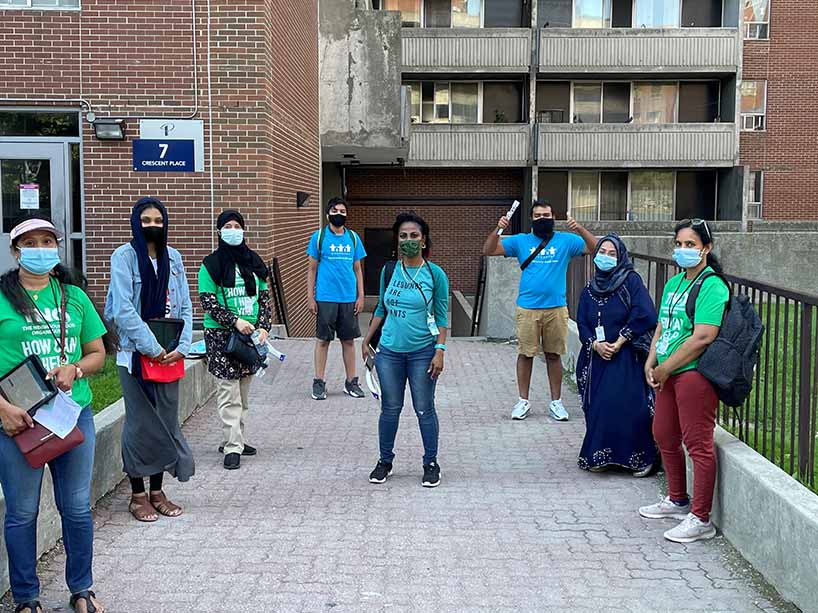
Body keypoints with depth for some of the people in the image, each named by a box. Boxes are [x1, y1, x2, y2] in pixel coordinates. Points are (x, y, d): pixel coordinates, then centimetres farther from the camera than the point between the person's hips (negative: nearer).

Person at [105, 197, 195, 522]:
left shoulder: (173, 257, 8)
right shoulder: (124, 256, -6)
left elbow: (185, 306, 7)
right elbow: (123, 310, -14)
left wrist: (182, 347, -6)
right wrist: (152, 348, -16)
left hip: (169, 357, 4)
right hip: (136, 355, -4)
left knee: (166, 420, 9)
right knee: (140, 423, 2)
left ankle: (157, 492, 21)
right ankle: (138, 495, 15)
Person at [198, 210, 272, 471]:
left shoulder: (253, 261, 11)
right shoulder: (211, 264, -4)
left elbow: (264, 296, 13)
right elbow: (208, 302, -9)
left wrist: (263, 327, -1)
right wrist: (235, 321, -19)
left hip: (251, 335, 5)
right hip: (222, 335, -5)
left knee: (243, 393, 11)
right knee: (229, 393, -9)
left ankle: (235, 439, 22)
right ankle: (232, 448, -8)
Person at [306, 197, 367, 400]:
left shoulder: (353, 238, 8)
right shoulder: (319, 237, -1)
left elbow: (357, 269, 12)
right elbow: (312, 269, 1)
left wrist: (360, 296, 5)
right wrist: (310, 297, -4)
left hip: (349, 298, 3)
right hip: (325, 298, -3)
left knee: (349, 340, 9)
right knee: (323, 340, 3)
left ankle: (351, 382, 18)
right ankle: (319, 383, 11)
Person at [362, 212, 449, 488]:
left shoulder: (435, 274, -5)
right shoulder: (389, 271, 3)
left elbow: (442, 317, -2)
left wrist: (440, 351, -10)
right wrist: (366, 341, 11)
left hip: (422, 352, -3)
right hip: (389, 351, 3)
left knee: (424, 410, 5)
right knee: (390, 409, 11)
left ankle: (431, 464, 19)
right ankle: (385, 461, 26)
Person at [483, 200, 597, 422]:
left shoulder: (565, 241, 3)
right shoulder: (521, 241, 5)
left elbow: (596, 249, -4)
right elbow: (489, 250, 1)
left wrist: (580, 230, -19)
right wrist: (498, 229, -15)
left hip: (556, 308, 0)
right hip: (527, 308, 0)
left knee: (553, 355, 8)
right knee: (525, 354, 4)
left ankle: (556, 401, 18)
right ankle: (523, 401, 15)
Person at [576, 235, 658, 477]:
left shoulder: (631, 280, -2)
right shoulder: (589, 290, 15)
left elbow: (645, 314, -14)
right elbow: (582, 324, 9)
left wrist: (620, 341, -12)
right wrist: (596, 344, -11)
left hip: (626, 358, -5)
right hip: (597, 358, 5)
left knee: (631, 409, -10)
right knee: (598, 408, 2)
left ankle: (642, 458, 1)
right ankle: (599, 456, 14)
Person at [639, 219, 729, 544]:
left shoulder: (712, 287, -14)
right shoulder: (674, 283, 15)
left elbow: (702, 338, -22)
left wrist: (664, 368, -15)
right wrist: (651, 363, 2)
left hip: (695, 373, -10)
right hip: (668, 374, 10)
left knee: (698, 444, -4)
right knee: (664, 436, 20)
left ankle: (700, 520, 6)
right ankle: (678, 501, 39)